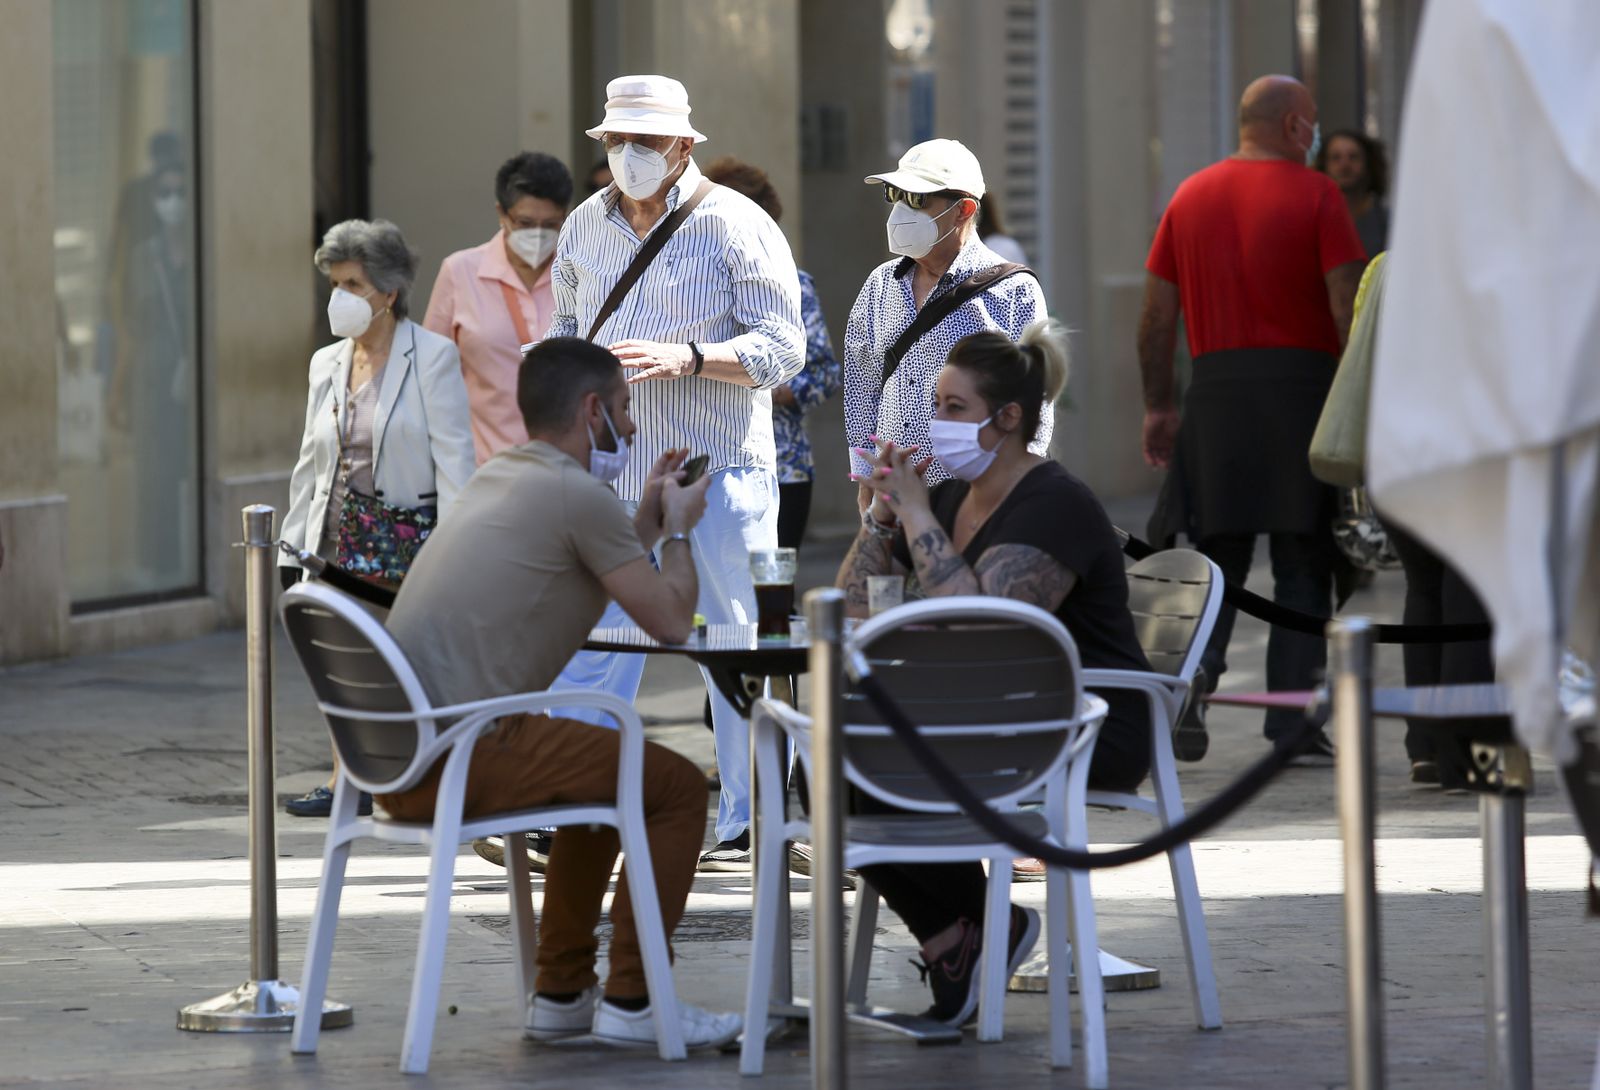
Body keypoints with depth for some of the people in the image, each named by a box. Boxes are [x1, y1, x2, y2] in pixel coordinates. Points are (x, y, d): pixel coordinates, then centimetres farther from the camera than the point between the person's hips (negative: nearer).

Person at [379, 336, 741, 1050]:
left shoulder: (498, 478, 21)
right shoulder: (578, 493, -8)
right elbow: (671, 620, -3)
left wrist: (647, 522, 32)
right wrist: (679, 528, 13)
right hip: (459, 756, -10)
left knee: (605, 771, 30)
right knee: (677, 786, 0)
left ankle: (562, 994, 29)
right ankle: (630, 1001, 1)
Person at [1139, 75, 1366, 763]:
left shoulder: (1191, 196, 11)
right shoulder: (1314, 195, -1)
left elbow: (1157, 314, 11)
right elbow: (1347, 305, -8)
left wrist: (1158, 407, 17)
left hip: (1214, 390, 4)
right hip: (1302, 384, -3)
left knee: (1215, 558, 11)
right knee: (1302, 567, 2)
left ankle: (1187, 685, -7)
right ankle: (1293, 725, 0)